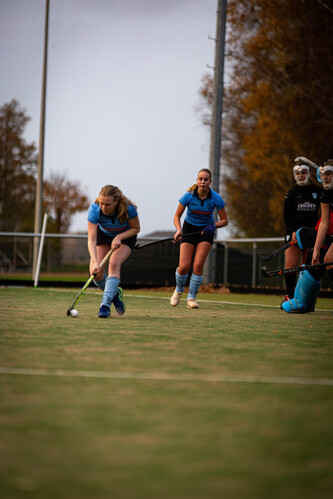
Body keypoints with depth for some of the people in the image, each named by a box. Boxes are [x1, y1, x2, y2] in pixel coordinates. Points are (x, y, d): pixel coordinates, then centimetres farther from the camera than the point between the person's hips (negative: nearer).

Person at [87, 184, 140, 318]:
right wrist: (95, 262, -47)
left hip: (125, 236, -2)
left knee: (114, 263, -29)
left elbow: (136, 229, -15)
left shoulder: (128, 208, -34)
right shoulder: (94, 210, -32)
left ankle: (105, 304, -30)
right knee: (95, 271, -14)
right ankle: (115, 293, 16)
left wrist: (119, 237, -30)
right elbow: (91, 240, -35)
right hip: (103, 236, 2)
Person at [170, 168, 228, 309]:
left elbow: (224, 220, -5)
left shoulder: (216, 198, -15)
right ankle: (178, 290, 21)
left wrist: (214, 226, -24)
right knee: (184, 267, -11)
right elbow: (177, 216, -6)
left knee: (198, 265, -18)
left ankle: (192, 297, -2)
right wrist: (179, 230, -24)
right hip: (189, 229, 0)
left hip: (206, 230, 0)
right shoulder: (189, 195, -16)